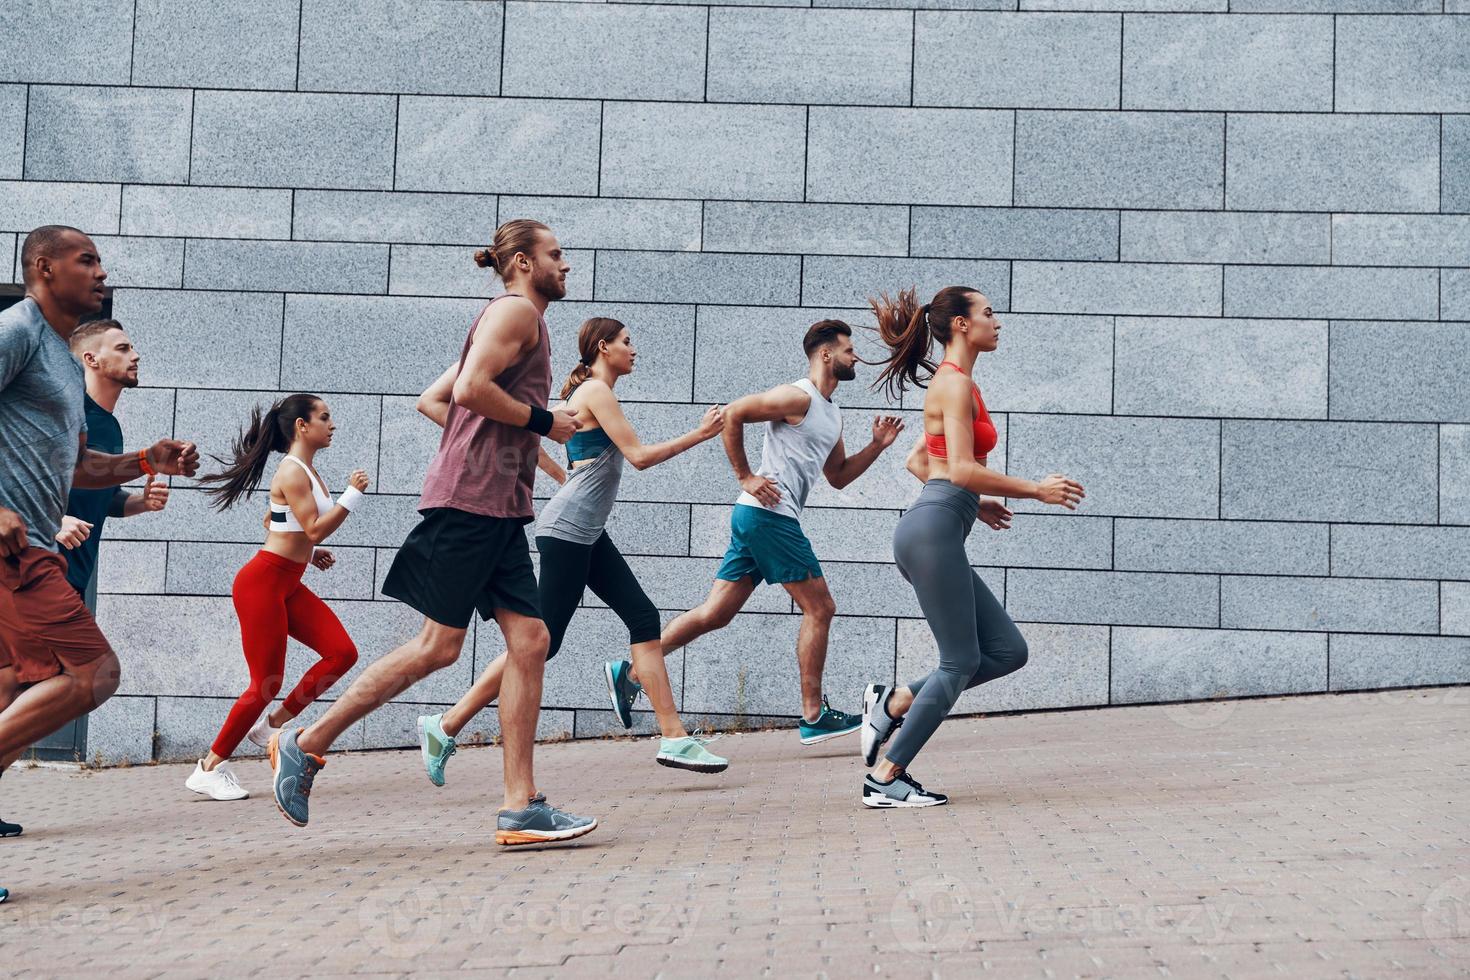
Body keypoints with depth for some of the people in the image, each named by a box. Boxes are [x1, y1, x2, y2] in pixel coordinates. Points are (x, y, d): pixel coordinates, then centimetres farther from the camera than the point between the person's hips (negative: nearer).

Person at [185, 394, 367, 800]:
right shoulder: (292, 471, -15)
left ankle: (272, 723, 9)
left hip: (289, 584, 9)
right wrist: (353, 495, -16)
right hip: (263, 583, -9)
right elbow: (314, 528, -22)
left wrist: (309, 553, 15)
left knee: (342, 652, -3)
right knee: (266, 683, -7)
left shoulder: (308, 471, 14)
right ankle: (209, 770, 6)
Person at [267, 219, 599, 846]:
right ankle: (305, 745, 5)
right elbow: (470, 388, -21)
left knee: (529, 641, 0)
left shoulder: (523, 321, 24)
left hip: (500, 507, 10)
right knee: (438, 646, -7)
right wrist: (542, 421, -10)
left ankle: (521, 807, -2)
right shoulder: (516, 310, -5)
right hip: (471, 497, -10)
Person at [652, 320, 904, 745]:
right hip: (768, 514, -10)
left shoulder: (831, 414, 21)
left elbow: (838, 476, 27)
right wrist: (746, 477, -14)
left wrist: (876, 446, 14)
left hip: (756, 519, 10)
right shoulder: (798, 397, -9)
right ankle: (813, 717, 3)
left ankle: (632, 671, 5)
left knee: (715, 614, 6)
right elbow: (733, 413, -15)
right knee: (819, 609, -3)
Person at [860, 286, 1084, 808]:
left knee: (1007, 651, 8)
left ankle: (893, 704, 9)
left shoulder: (952, 383, 21)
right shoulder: (956, 382, -9)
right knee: (960, 661, -4)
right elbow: (962, 469, -18)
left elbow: (918, 462, 27)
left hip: (933, 533, 10)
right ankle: (886, 779, 1)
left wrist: (975, 503, 26)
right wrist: (1037, 490, -11)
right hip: (934, 529, -10)